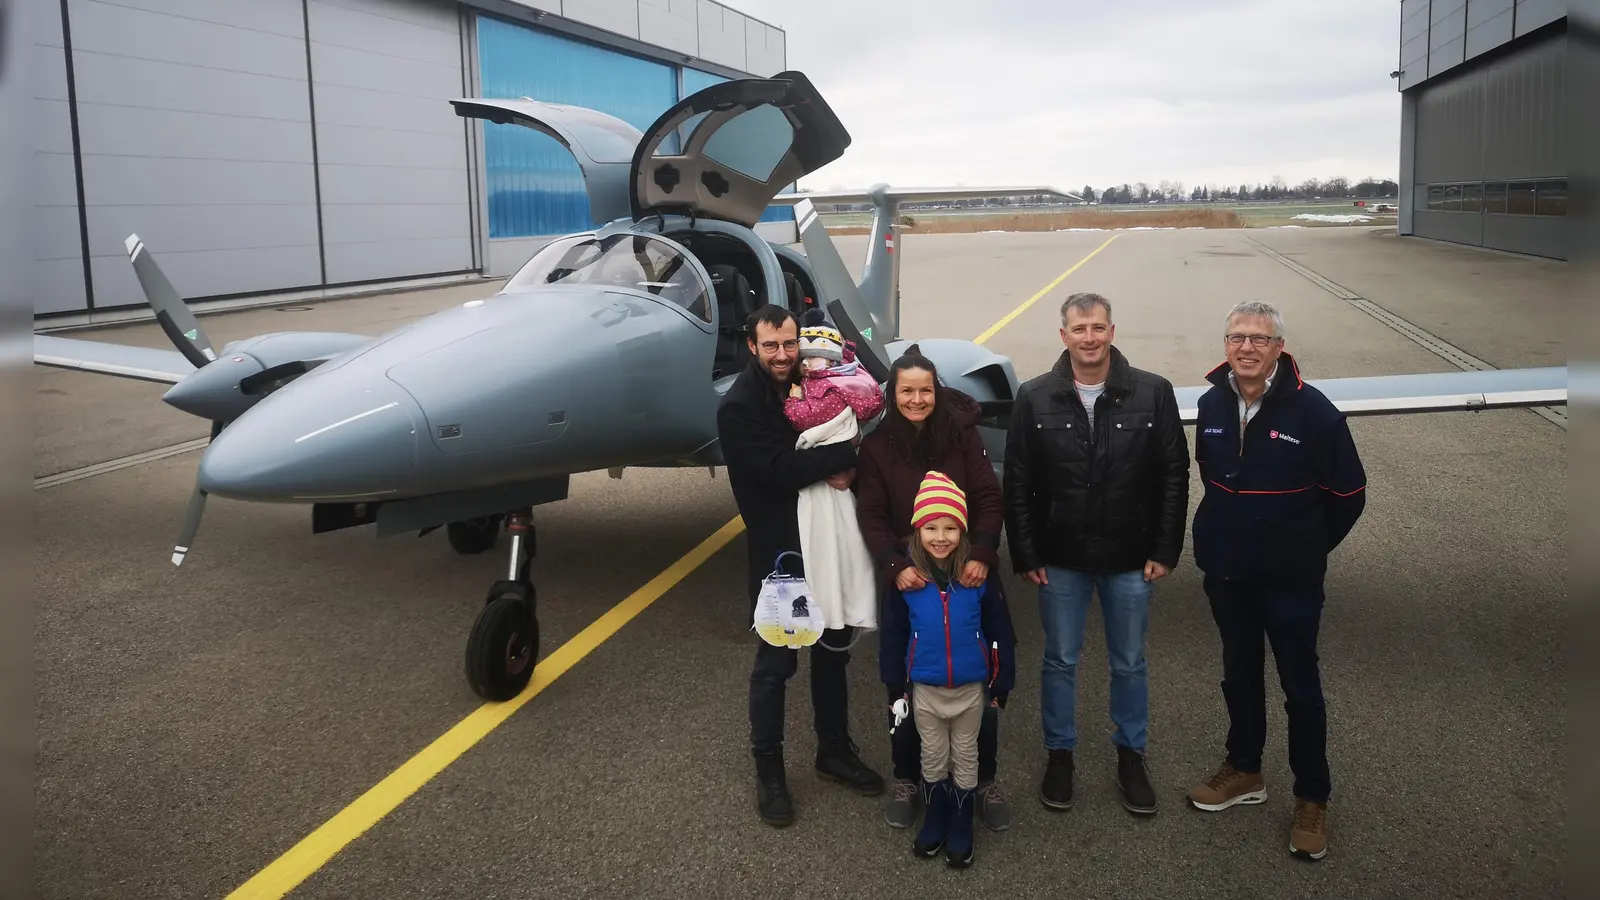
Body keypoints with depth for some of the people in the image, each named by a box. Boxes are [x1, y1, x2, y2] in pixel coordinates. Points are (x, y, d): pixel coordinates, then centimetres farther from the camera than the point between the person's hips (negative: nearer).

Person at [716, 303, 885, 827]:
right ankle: (768, 769, 21)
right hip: (779, 553, -6)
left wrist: (846, 468, -14)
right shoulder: (739, 407, -15)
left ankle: (835, 750, 35)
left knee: (832, 651, 18)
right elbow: (781, 470, -25)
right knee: (776, 662, 5)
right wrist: (845, 454, -20)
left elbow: (846, 437, 9)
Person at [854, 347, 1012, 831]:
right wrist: (896, 566, -21)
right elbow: (872, 517, -5)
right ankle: (906, 778, 26)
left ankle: (985, 779, 23)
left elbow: (989, 499, -5)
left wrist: (981, 555, -20)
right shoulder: (876, 447, -1)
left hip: (968, 574, 0)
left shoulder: (963, 435, -1)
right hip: (908, 578, 0)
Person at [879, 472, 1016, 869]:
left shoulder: (979, 575, -16)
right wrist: (895, 687, 0)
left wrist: (1002, 683, -3)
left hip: (971, 687, 0)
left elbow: (1000, 631, -7)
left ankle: (960, 830, 33)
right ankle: (934, 822, 38)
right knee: (933, 759, 19)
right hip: (925, 688, 1)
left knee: (965, 757, 17)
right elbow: (893, 635, -4)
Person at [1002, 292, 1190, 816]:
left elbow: (1174, 477, -3)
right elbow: (1017, 485, -2)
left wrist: (1165, 551, -5)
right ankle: (1059, 754, 30)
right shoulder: (1035, 399, -5)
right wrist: (1025, 555, -4)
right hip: (1060, 559, 0)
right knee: (1060, 660, 13)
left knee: (1129, 662, 14)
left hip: (1129, 559, 0)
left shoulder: (1153, 394, -7)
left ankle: (1131, 755, 32)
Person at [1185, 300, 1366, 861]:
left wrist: (1305, 550, 2)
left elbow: (1348, 495, -8)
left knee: (1301, 688, 6)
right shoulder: (1212, 405, -2)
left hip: (1290, 582, -4)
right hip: (1226, 573, 5)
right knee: (1240, 675, 19)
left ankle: (1312, 799, 21)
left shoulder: (1312, 410, -17)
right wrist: (1233, 533, 13)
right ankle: (1244, 771, 36)